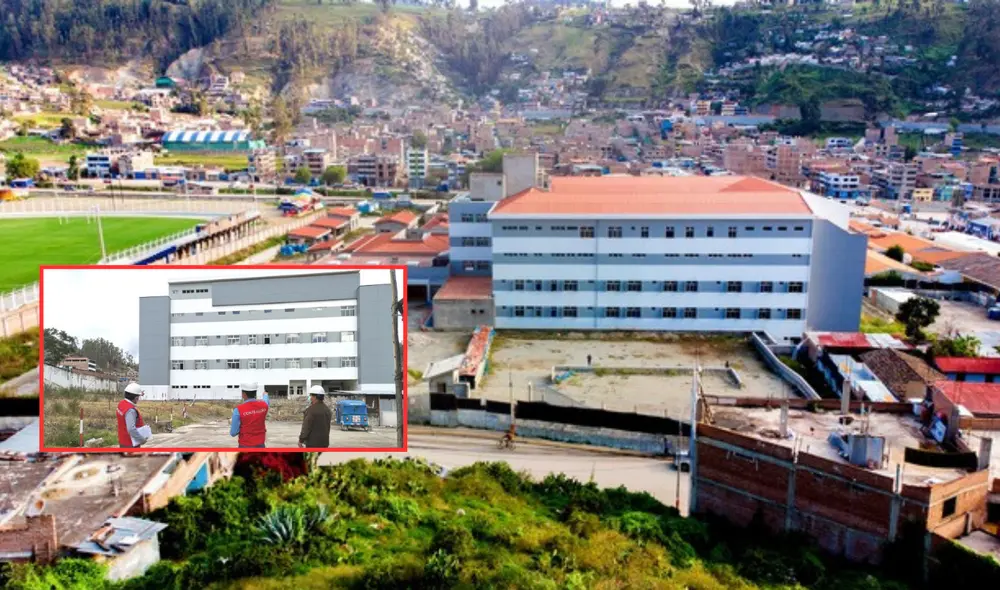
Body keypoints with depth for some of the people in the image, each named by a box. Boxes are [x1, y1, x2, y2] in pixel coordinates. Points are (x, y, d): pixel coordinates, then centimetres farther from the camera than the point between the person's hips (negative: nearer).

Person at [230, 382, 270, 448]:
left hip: (245, 447, -4)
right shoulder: (264, 405, -2)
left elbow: (233, 433, -11)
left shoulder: (238, 410, -16)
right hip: (260, 446, 4)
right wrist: (265, 395, 50)